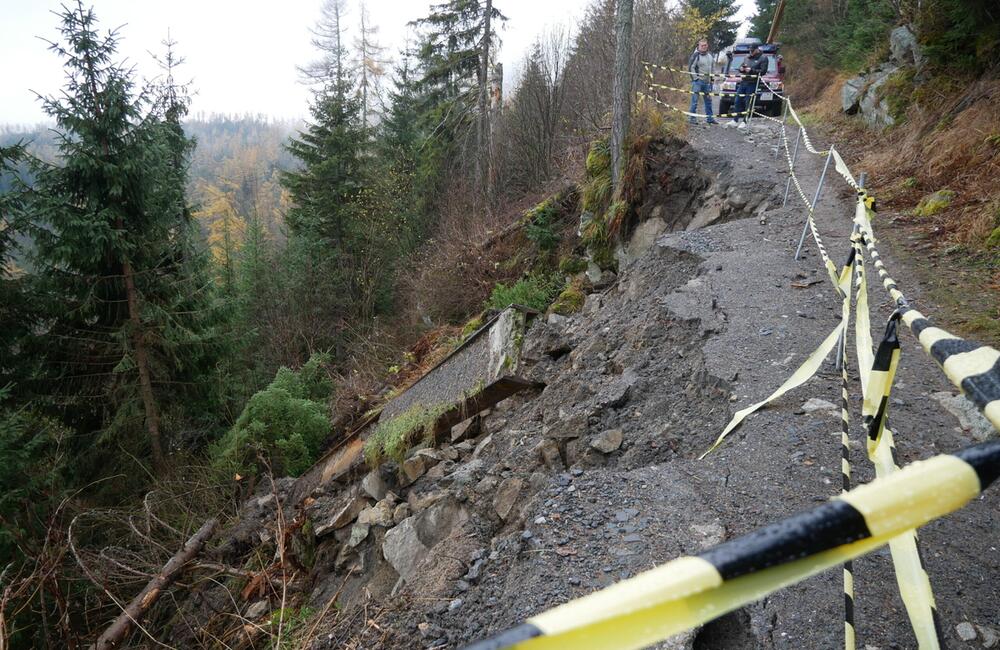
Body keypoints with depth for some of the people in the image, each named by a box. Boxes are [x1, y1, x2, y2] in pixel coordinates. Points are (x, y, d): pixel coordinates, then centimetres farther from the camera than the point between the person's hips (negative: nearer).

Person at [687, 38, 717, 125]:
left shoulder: (711, 55, 11)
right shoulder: (695, 55, -9)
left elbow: (713, 67, 22)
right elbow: (690, 67, -10)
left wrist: (712, 77, 14)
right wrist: (695, 78, -14)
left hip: (707, 82, 6)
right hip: (697, 81, -6)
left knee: (708, 100, 11)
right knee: (694, 101, -7)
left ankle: (710, 118, 19)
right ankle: (693, 118, -1)